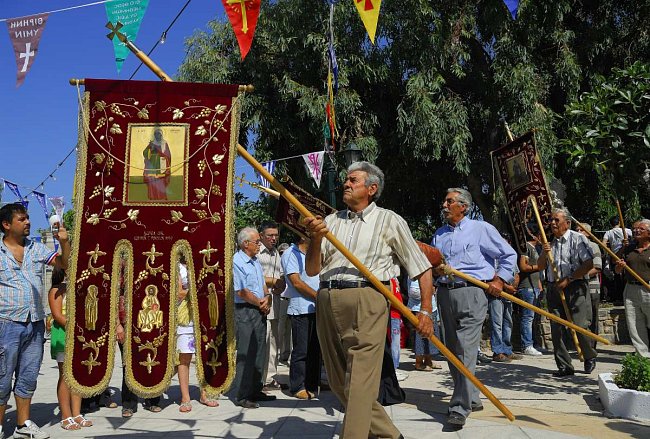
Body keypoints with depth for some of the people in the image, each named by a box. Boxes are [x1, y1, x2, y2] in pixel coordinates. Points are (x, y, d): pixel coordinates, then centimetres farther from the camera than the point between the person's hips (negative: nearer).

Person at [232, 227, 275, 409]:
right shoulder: (237, 261, -14)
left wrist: (267, 298, -3)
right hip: (244, 311, -9)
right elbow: (242, 292, -17)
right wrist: (261, 303, -7)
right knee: (246, 354, -4)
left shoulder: (255, 261, 14)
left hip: (260, 311, 9)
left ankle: (255, 390, 24)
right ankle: (241, 396, 5)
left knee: (260, 353, 13)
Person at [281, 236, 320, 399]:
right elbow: (297, 282, -13)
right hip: (301, 309, -8)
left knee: (315, 349, 10)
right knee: (301, 350, -3)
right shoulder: (290, 254, -6)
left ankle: (312, 385, 19)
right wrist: (318, 296, -9)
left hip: (316, 308, 8)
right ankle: (298, 387, 8)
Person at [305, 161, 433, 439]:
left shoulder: (389, 221, 8)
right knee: (339, 382, 12)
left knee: (359, 383, -10)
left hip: (366, 300, -5)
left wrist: (425, 311, 0)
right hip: (327, 301, 6)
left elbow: (422, 269, 8)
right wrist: (316, 238, -4)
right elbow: (312, 270, 12)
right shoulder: (331, 221, 17)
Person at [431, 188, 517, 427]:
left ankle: (461, 407, -10)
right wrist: (435, 271, 0)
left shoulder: (481, 229, 2)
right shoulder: (438, 234, 18)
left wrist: (499, 280, -2)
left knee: (466, 350, -13)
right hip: (445, 294, 6)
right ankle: (472, 398, 24)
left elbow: (509, 255, 6)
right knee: (452, 350, 10)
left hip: (471, 293, -6)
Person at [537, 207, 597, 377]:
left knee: (579, 326, -8)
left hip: (576, 288, -6)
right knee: (556, 329, 2)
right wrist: (544, 253, -2)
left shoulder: (578, 239, -4)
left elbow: (589, 264, -12)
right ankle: (564, 366, 12)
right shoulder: (550, 243, 15)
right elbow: (540, 266, 18)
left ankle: (590, 357, 21)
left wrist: (568, 279, -14)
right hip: (554, 290, 6)